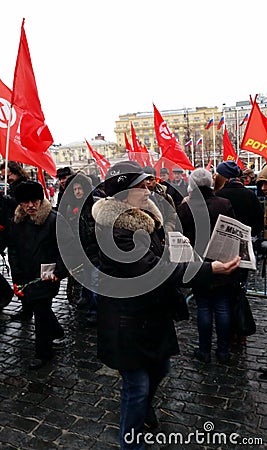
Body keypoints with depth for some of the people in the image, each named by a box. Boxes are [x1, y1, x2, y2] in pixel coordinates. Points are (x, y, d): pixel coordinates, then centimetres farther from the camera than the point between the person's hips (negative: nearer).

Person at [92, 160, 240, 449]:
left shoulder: (141, 218, 4)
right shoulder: (116, 229, -26)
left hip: (151, 313, 9)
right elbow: (155, 270, -32)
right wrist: (210, 269, -33)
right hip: (127, 320, -9)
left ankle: (143, 407, 55)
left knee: (159, 367, 25)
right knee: (137, 384, 6)